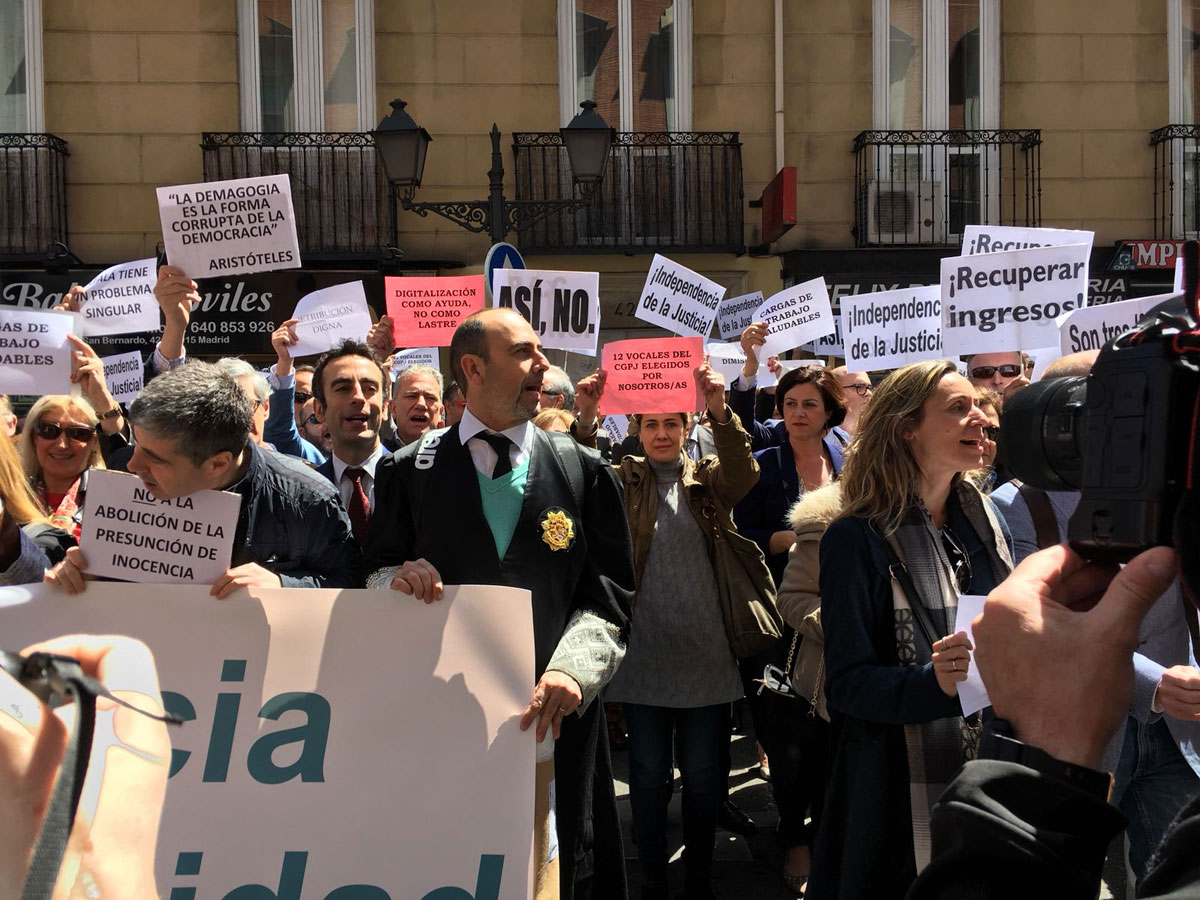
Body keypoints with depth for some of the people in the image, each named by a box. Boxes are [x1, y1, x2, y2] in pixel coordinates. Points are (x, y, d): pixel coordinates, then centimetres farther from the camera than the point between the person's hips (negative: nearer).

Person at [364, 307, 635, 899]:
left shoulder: (584, 471, 6)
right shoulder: (409, 471, 5)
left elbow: (610, 593, 2)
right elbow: (376, 574, 11)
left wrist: (572, 671, -14)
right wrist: (399, 576, -13)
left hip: (550, 711, 1)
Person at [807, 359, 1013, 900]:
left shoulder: (983, 522, 6)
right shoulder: (858, 539, -13)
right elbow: (848, 682, -15)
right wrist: (932, 682, -31)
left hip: (986, 769, 6)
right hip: (898, 789, -6)